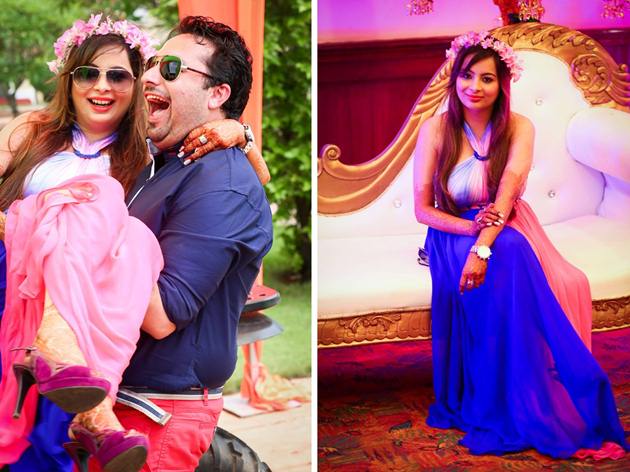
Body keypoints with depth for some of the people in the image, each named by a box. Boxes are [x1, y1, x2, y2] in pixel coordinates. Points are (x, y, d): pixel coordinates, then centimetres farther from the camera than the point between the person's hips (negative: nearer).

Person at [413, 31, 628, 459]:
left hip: (509, 233, 2)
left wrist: (484, 247, -35)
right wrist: (472, 228, -24)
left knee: (568, 286, -30)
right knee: (510, 265, -36)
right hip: (455, 236, -1)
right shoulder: (435, 130, -5)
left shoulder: (519, 128, -3)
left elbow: (508, 187, -19)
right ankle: (520, 411, -28)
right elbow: (423, 209, -7)